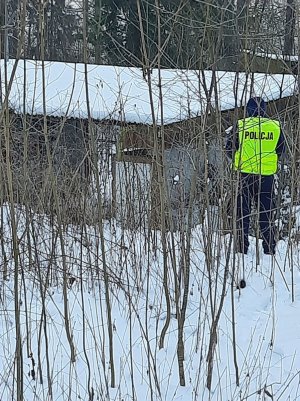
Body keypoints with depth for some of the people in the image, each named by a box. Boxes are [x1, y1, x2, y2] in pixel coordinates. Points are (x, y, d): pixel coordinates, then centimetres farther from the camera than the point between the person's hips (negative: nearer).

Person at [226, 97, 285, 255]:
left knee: (242, 209, 8)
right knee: (266, 210, 11)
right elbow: (281, 150, 10)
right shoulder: (276, 126, 0)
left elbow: (230, 149, 0)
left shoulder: (240, 125, -6)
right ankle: (269, 247, 12)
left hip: (244, 173, -2)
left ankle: (242, 246, 6)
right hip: (267, 174, 2)